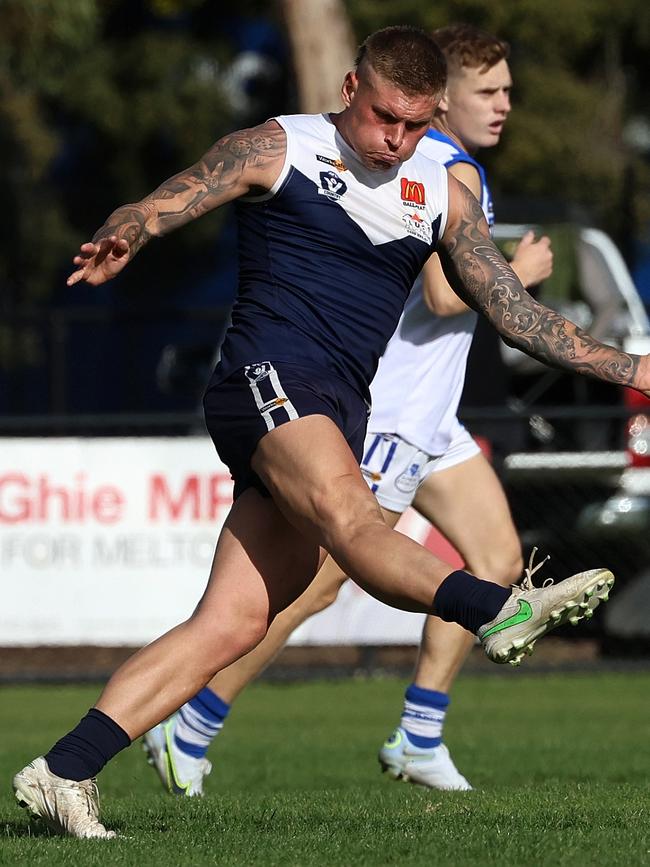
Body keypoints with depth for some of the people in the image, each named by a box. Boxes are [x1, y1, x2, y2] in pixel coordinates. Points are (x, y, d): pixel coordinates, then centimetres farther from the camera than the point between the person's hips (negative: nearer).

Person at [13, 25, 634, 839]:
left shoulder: (442, 197, 20)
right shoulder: (278, 149, 4)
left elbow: (513, 311, 22)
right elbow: (158, 206, -5)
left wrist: (627, 368, 17)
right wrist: (119, 239, -28)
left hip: (337, 419, 6)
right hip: (267, 376, -6)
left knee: (230, 625, -5)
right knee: (353, 522, -32)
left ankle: (63, 771, -4)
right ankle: (501, 612, -60)